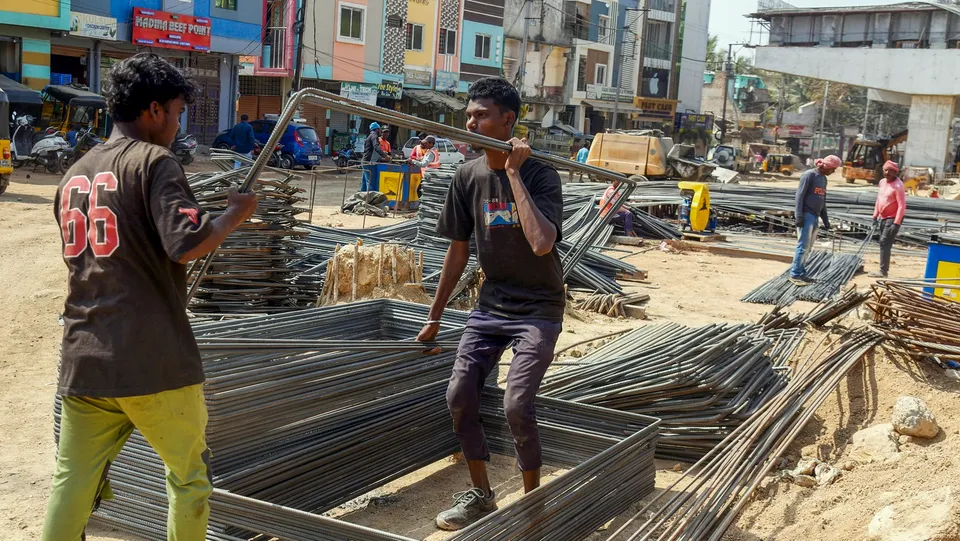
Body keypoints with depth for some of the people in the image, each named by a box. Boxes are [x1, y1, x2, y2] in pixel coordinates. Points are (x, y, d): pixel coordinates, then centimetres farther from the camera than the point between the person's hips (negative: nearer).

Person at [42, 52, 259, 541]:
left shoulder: (74, 175, 15)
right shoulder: (154, 161, -8)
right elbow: (187, 244, -21)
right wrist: (236, 212, -4)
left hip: (83, 363, 6)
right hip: (154, 362, -6)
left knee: (71, 487, 8)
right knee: (189, 476, 12)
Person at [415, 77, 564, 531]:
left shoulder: (540, 175, -17)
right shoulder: (468, 176, -2)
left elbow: (542, 244, -35)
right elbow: (458, 250, 8)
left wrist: (514, 174, -28)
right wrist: (435, 317, 13)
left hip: (537, 308, -5)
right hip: (491, 303, 6)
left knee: (516, 405, -15)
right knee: (459, 395, 0)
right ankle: (480, 495, 20)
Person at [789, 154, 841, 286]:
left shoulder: (824, 179, 17)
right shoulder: (809, 175, -8)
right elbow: (800, 195, -13)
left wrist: (826, 220, 20)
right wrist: (799, 216, -20)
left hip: (815, 216, 8)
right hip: (806, 215, -8)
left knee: (808, 248, 8)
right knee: (803, 246, -10)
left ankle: (801, 272, 12)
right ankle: (795, 275, -9)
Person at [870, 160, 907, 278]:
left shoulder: (898, 186, -17)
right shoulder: (882, 182, 9)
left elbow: (902, 205, -21)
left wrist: (896, 223, -26)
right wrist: (875, 216, 15)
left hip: (893, 218, -9)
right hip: (883, 217, 9)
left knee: (885, 243, -15)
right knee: (883, 243, 13)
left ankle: (883, 271, -16)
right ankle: (884, 269, 22)